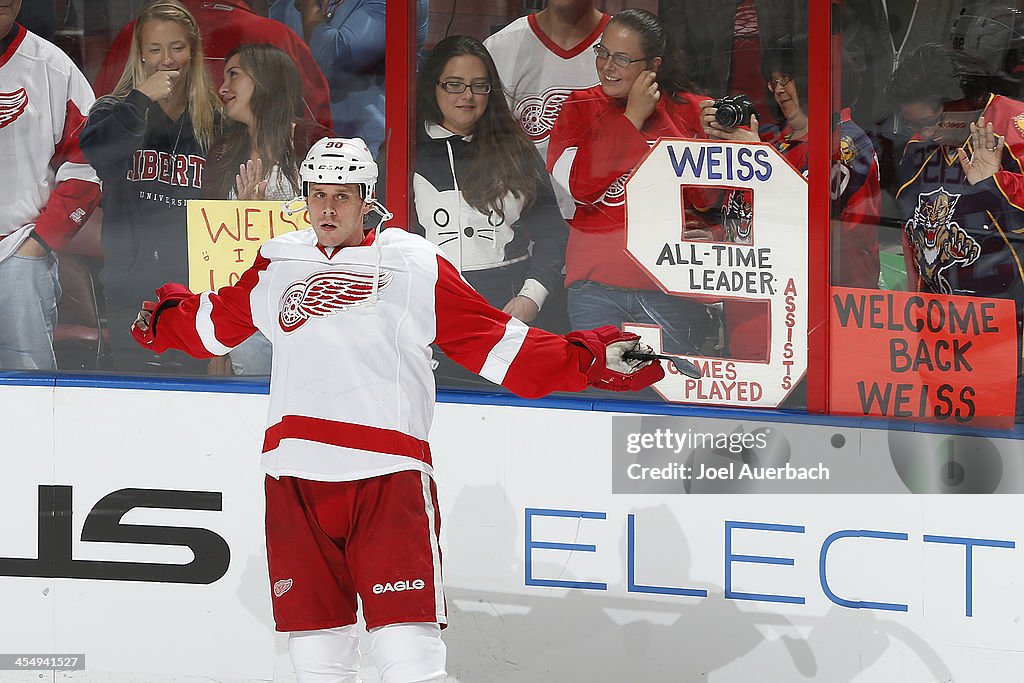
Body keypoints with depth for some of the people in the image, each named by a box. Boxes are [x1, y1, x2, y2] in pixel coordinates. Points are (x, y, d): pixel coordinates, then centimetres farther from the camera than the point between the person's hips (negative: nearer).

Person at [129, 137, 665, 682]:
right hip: (295, 479, 3)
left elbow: (498, 346, 4)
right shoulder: (275, 266, 15)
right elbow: (214, 325, 34)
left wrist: (589, 359, -3)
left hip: (389, 478, -3)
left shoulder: (415, 266, 5)